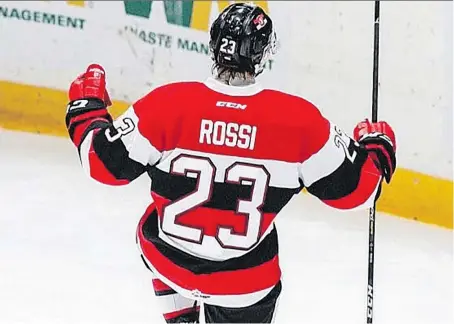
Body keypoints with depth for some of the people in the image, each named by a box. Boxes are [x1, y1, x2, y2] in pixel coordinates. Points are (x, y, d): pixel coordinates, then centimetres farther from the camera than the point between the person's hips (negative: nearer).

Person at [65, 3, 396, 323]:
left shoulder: (167, 105, -20)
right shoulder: (299, 120, -19)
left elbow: (106, 163, -9)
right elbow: (352, 188, -8)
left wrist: (87, 109, 9)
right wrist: (377, 149, 13)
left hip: (166, 261, 2)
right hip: (245, 284, -1)